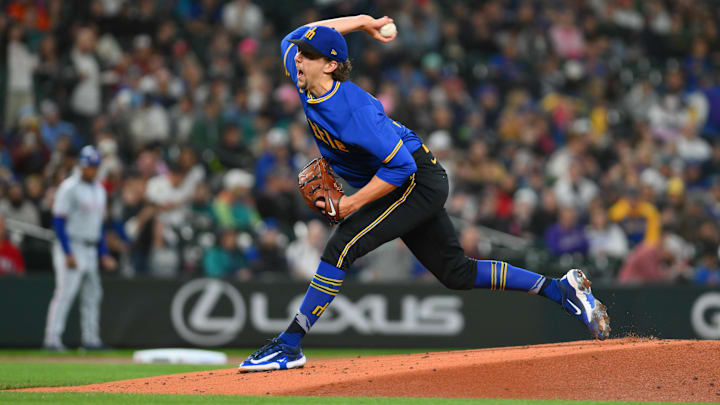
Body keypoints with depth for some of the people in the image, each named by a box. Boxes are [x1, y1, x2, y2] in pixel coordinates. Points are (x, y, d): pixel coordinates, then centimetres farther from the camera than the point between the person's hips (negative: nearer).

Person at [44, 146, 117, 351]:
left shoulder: (99, 189, 15)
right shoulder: (69, 188, -10)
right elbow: (59, 221, -14)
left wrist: (104, 254, 16)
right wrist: (67, 254, -20)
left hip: (90, 250, 8)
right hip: (71, 247, -8)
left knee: (93, 293, 8)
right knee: (65, 292, -14)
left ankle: (91, 339, 14)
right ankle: (52, 339, -15)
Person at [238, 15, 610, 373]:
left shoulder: (353, 111, -29)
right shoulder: (306, 84, -5)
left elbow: (401, 166, -29)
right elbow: (293, 38, 13)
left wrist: (353, 204, -27)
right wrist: (361, 22, 12)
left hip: (420, 182, -10)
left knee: (342, 247, -23)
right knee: (457, 273, 14)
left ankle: (289, 344, -21)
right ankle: (561, 289, 21)